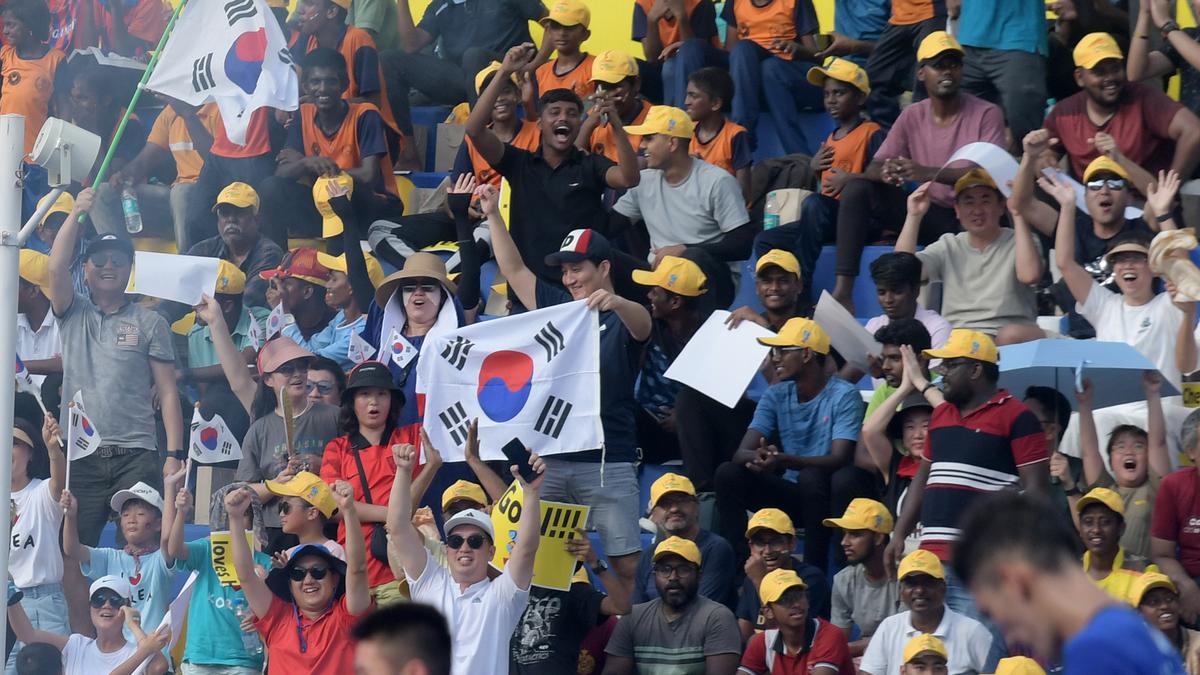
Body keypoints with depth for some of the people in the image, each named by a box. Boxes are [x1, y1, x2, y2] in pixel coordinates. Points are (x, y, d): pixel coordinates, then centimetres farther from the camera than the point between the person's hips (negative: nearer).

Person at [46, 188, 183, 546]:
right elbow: (56, 268, -6)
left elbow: (168, 392, 5)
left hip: (136, 455, -1)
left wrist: (174, 455, -4)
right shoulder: (73, 313, 12)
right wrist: (76, 213, -12)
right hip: (79, 454, 1)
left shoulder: (150, 323, 9)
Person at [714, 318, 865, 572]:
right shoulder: (776, 396, 5)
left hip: (824, 495, -5)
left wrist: (784, 460, -38)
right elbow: (741, 453, -6)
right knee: (727, 473, -15)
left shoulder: (844, 395, -11)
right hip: (791, 492, 5)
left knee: (810, 477, -37)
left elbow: (840, 459, -23)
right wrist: (757, 457, -32)